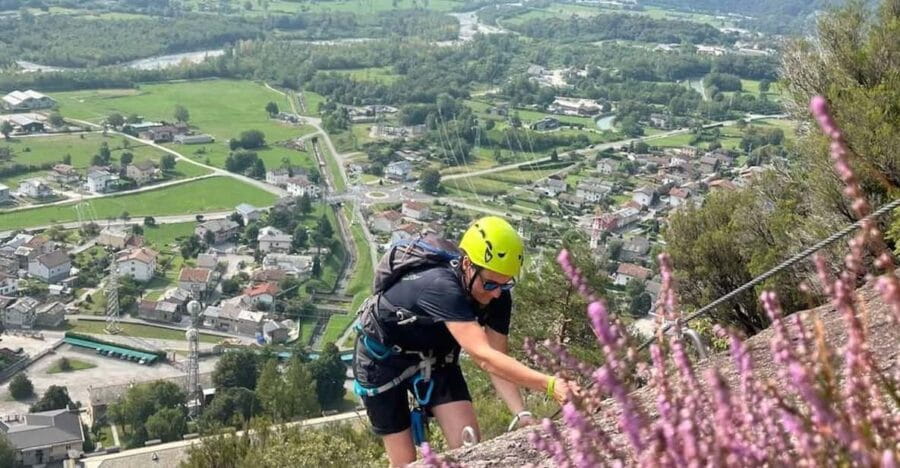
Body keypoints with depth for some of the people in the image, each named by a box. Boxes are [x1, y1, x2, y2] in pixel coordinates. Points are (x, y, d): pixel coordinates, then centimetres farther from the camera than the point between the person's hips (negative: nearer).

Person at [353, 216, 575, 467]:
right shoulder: (441, 288, -41)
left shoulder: (497, 295, -19)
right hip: (383, 357, -5)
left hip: (432, 354, 6)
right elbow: (484, 358, -48)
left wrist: (521, 415, -33)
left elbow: (498, 361, -19)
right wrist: (550, 385, -55)